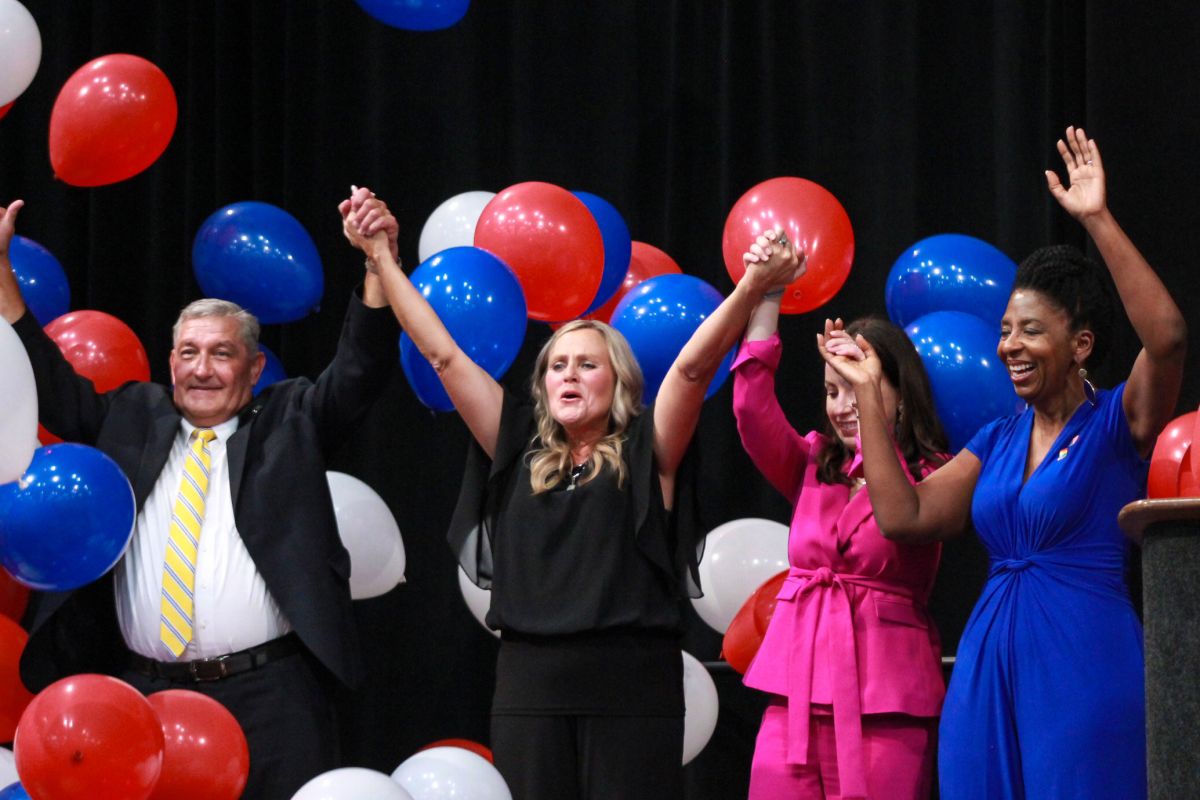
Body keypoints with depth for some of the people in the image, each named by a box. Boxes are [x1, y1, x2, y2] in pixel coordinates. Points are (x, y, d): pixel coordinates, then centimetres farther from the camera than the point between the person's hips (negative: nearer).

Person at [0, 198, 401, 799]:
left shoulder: (290, 422, 10)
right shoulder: (129, 420, 16)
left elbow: (360, 371, -1)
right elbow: (48, 383, 16)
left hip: (269, 693, -2)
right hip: (146, 689, 3)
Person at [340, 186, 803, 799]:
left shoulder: (647, 458, 5)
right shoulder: (521, 454, 13)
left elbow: (692, 367, -9)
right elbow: (442, 354, 12)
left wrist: (751, 289, -23)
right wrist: (380, 256, 11)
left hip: (631, 685, -3)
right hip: (530, 685, 3)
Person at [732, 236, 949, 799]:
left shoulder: (932, 476, 4)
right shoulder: (812, 466, 13)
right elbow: (752, 409, 0)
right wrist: (764, 297, -4)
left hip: (884, 700, -4)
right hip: (800, 690, 4)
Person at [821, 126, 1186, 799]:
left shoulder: (1119, 424, -2)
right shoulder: (998, 441, 16)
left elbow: (1168, 337, -21)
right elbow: (904, 516, 9)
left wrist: (1099, 221, -23)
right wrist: (868, 392, 13)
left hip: (1084, 666, -6)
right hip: (989, 665, 6)